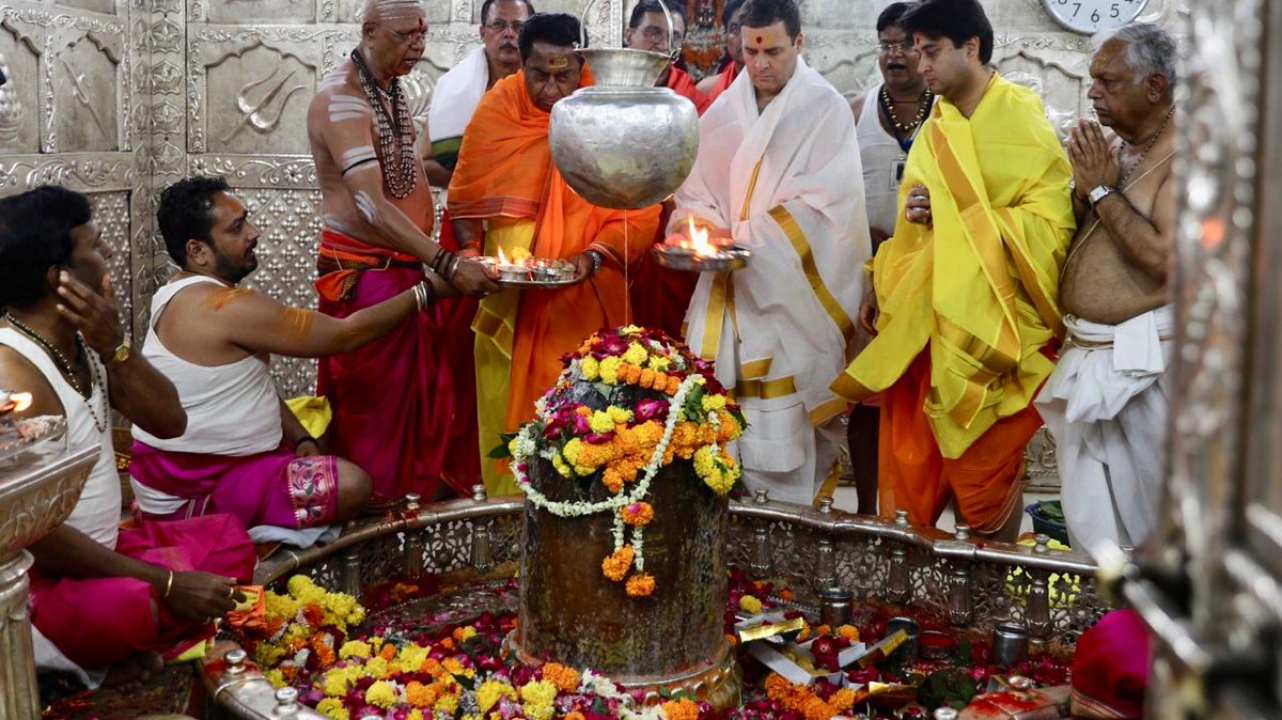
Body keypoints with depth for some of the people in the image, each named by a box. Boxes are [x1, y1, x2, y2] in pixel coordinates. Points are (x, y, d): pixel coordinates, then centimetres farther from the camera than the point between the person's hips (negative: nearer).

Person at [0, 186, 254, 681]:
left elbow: (169, 422, 0)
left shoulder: (81, 339, 1)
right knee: (144, 605, -36)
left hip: (96, 548, 9)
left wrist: (115, 346, -18)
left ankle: (125, 649, -2)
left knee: (228, 539, 13)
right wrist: (166, 584, -26)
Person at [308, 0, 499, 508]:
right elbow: (371, 206, -31)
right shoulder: (340, 100, -21)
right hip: (363, 272, -8)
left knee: (421, 385, 11)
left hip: (406, 268, 8)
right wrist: (446, 264, -37)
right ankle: (378, 501, 14)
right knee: (376, 392, 1)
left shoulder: (390, 89, 8)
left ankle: (421, 484, 24)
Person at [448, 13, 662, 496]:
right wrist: (470, 253, -8)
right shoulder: (495, 110, 0)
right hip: (508, 302, 2)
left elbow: (640, 211, -6)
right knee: (508, 415, 8)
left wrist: (594, 256, -20)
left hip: (585, 303, -2)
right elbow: (465, 198, 8)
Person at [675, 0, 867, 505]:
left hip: (790, 297, -4)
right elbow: (694, 190, 15)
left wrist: (740, 237, -15)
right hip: (725, 293, 4)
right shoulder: (721, 113, 12)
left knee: (782, 433, -5)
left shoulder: (826, 110, -1)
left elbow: (820, 203, -10)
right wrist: (696, 223, -8)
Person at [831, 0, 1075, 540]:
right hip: (922, 321, 6)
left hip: (989, 325, -5)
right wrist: (880, 288, 13)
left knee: (986, 461, 3)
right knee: (908, 460, 6)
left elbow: (1051, 220, -12)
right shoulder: (936, 127, 13)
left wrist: (961, 216, -16)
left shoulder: (1020, 119, -5)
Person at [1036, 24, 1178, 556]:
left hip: (1141, 360, -7)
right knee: (1089, 509, 16)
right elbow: (1064, 239, 13)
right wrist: (1084, 189, -5)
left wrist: (1103, 190, -15)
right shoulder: (1111, 147, 11)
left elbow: (1163, 258, -25)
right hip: (1086, 354, 8)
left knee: (1144, 508, 4)